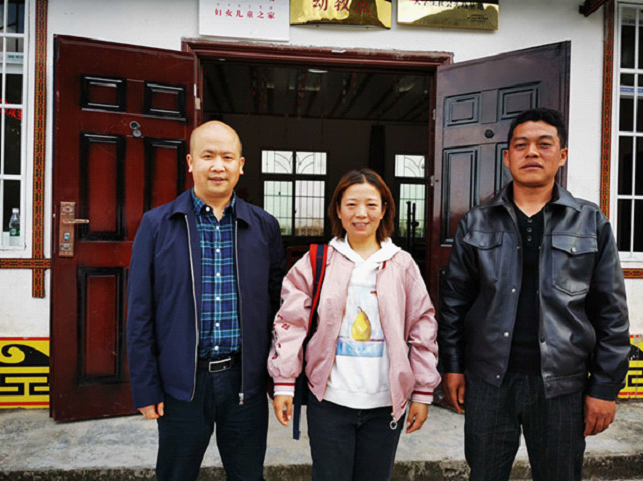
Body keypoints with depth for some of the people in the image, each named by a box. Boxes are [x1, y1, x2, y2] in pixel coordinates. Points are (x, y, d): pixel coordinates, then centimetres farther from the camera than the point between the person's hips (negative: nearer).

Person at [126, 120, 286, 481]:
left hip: (245, 379, 1)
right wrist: (145, 387, -3)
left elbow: (277, 304, 7)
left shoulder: (264, 226, 2)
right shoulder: (157, 224, -2)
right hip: (182, 380, -1)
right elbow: (140, 312, -1)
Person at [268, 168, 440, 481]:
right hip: (329, 401, -1)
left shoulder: (403, 265, 3)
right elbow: (291, 323, -1)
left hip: (385, 405, 1)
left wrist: (423, 392, 4)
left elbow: (423, 329, 5)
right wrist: (283, 382, -5)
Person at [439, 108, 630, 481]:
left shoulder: (591, 223, 1)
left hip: (561, 384, 0)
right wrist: (452, 366, 3)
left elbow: (611, 313, 1)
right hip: (488, 380, 1)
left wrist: (605, 388, -2)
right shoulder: (476, 223, 3)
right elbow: (454, 301, 5)